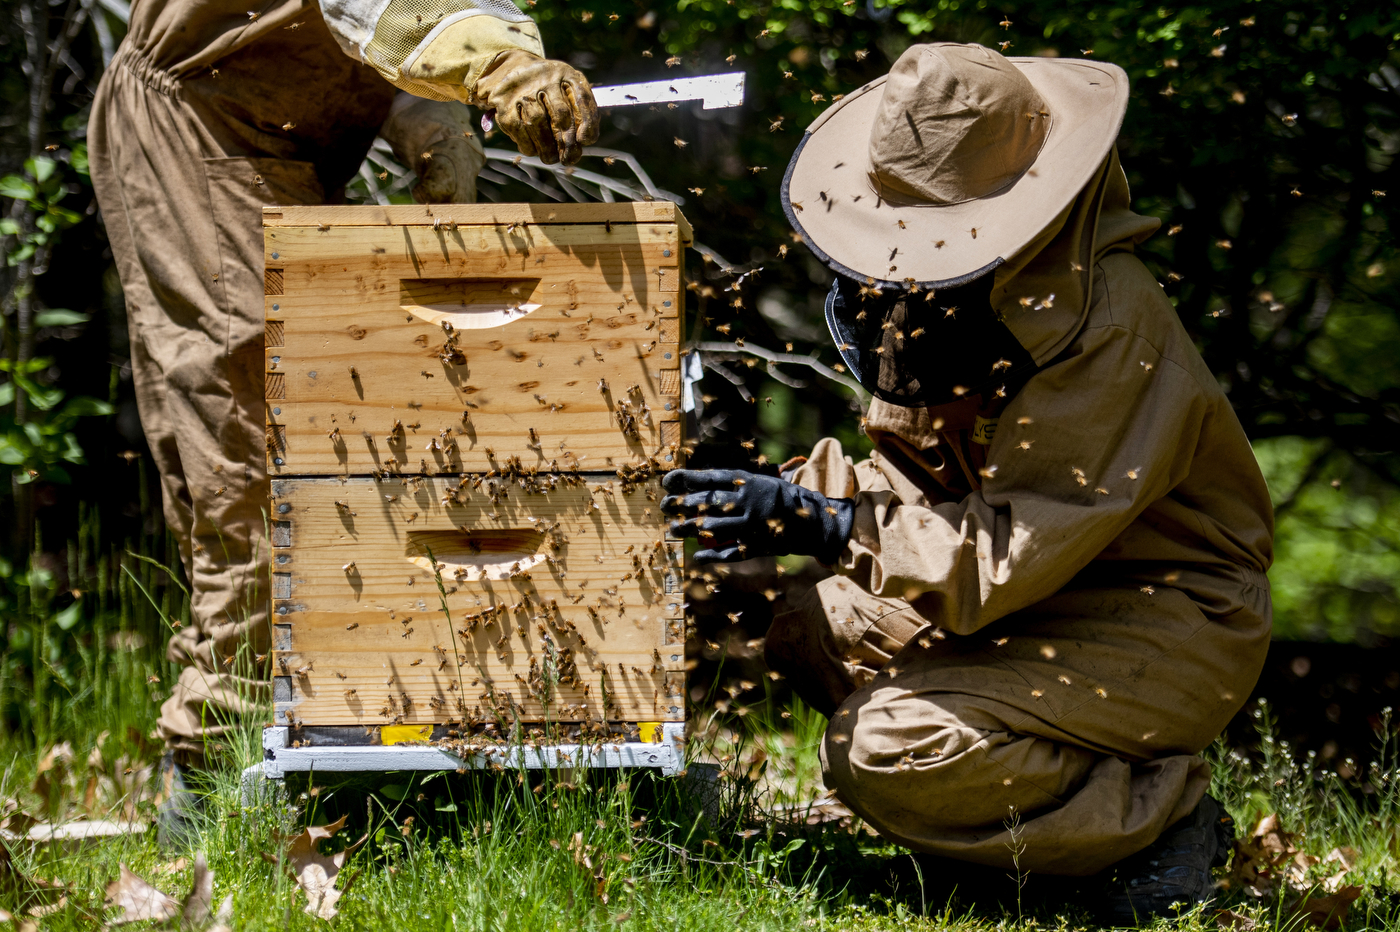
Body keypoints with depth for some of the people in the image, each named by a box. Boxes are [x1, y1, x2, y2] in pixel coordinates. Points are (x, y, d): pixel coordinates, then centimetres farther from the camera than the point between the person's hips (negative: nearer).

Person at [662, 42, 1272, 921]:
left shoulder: (1110, 330, -26)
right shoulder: (959, 294, 2)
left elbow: (1011, 552, -30)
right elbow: (916, 478, 9)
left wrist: (813, 522, -32)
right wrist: (797, 489, -10)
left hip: (1163, 625, -9)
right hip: (1036, 592, 9)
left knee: (887, 752, -23)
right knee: (805, 631, 3)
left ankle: (1163, 809, -7)